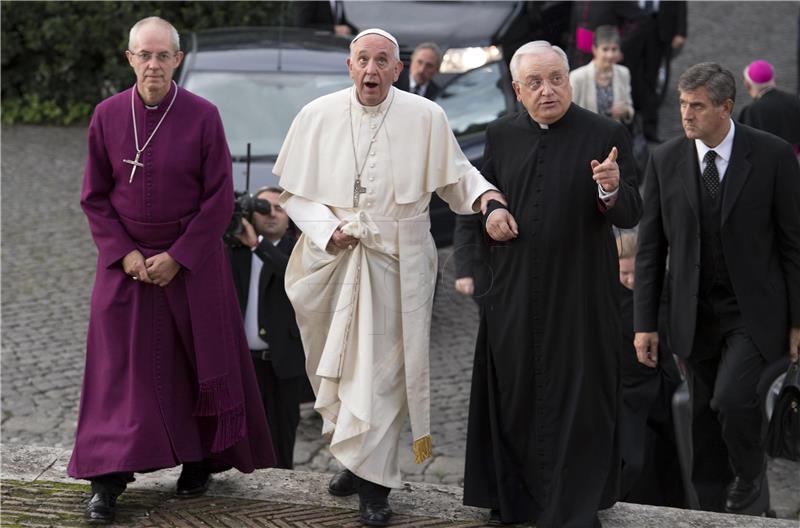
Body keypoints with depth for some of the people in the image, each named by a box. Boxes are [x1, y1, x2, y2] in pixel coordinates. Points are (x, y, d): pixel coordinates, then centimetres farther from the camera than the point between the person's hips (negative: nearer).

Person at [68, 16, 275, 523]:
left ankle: (199, 460, 25)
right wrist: (124, 253, -9)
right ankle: (109, 478, 1)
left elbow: (219, 199, -7)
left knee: (199, 361, 8)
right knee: (119, 366, -1)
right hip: (126, 262, 1)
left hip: (191, 262, -1)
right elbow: (95, 196, 3)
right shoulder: (108, 116, -3)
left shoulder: (203, 116, -9)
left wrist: (177, 258, -12)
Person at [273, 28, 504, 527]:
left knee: (381, 367, -4)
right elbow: (294, 190, 5)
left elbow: (456, 172, 7)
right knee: (336, 361, 12)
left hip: (396, 263, -2)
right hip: (333, 260, 2)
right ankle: (355, 457, 31)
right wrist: (327, 228, -10)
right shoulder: (317, 116, -1)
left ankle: (372, 482, 2)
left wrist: (484, 194, -13)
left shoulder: (426, 118, -5)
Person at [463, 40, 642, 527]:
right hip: (515, 291, 4)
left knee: (577, 400, 2)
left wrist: (613, 190, -30)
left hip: (580, 293, -3)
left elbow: (631, 216, -9)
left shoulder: (606, 135, -7)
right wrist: (490, 211, -3)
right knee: (514, 396, 12)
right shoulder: (502, 135, 3)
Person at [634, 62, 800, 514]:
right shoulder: (665, 160, 2)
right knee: (705, 425, 7)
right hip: (696, 316, 3)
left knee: (732, 398, -21)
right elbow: (650, 247, 6)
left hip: (754, 312, -3)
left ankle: (751, 484, 7)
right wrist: (645, 322, 2)